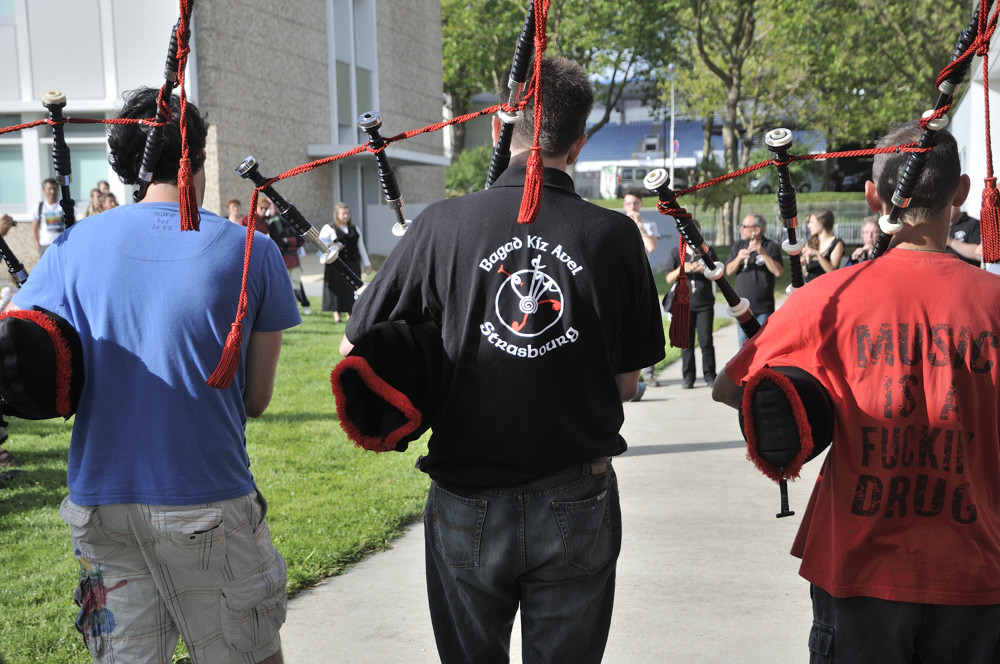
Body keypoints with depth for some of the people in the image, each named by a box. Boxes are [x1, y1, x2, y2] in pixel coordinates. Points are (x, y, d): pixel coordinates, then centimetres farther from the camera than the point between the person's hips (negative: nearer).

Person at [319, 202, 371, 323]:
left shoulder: (354, 229, 15)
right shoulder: (329, 228, 0)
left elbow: (360, 247, 18)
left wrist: (366, 263, 17)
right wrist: (331, 246, -23)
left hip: (352, 263, 4)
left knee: (351, 288, 2)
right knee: (337, 287, -3)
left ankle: (349, 312, 11)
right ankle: (336, 313, 6)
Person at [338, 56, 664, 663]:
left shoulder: (444, 225, -10)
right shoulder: (615, 237, -8)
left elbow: (356, 347, -1)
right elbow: (626, 383, 1)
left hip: (467, 506, 0)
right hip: (578, 509, 0)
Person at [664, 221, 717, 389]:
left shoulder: (708, 252, 8)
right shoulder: (676, 252, 9)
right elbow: (669, 279, 4)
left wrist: (704, 270, -13)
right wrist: (681, 269, -14)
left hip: (705, 304, -1)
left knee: (706, 341, -5)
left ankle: (709, 375, 4)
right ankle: (688, 376, 7)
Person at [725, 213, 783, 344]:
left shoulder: (771, 247, -4)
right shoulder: (738, 245, 9)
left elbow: (778, 272, -15)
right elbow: (729, 271, 4)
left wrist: (763, 253, -24)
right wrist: (738, 258, -15)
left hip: (763, 308, -4)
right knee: (744, 342, 7)